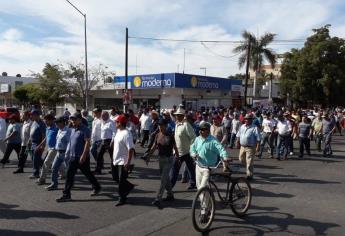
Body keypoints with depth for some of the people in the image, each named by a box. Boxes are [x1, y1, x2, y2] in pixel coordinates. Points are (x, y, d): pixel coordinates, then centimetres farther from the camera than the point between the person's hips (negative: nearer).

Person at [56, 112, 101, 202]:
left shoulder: (85, 130, -13)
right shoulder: (73, 129, 12)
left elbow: (87, 143, -20)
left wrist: (83, 155, -25)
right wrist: (68, 153, 18)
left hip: (82, 157, -8)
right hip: (73, 157, 8)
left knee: (87, 174, 8)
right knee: (69, 175, 5)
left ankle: (96, 187, 29)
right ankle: (66, 195, 11)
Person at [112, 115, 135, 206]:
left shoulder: (126, 134, -22)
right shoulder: (118, 131, 8)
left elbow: (131, 149, -26)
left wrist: (128, 162, -28)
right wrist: (114, 157, 21)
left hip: (123, 162, -9)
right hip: (116, 160, 9)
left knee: (121, 181, 2)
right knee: (115, 177, 19)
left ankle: (122, 199, 18)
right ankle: (129, 186, 38)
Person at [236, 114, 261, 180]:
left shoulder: (255, 128, -11)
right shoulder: (242, 126, 9)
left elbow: (258, 139, -13)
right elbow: (238, 135, 18)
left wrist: (258, 147, -17)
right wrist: (237, 142, 15)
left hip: (250, 148, -7)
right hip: (242, 146, 7)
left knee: (249, 162, -4)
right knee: (241, 159, 17)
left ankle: (249, 175, 5)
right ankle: (248, 168, 41)